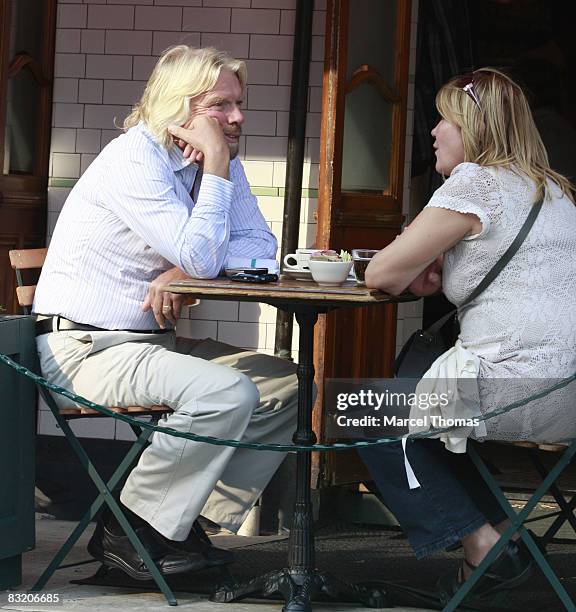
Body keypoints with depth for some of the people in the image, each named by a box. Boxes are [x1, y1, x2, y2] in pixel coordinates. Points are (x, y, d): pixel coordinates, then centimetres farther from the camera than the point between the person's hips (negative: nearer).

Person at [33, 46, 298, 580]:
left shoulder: (219, 165, 9)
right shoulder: (134, 159, -18)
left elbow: (260, 249, -1)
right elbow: (200, 256, -26)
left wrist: (185, 273, -18)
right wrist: (216, 167, -18)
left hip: (153, 340, 9)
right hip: (83, 349, -9)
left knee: (287, 383, -2)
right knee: (228, 392, -29)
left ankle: (190, 524, -1)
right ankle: (129, 530, -16)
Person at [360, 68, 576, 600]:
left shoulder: (474, 184, -9)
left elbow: (382, 275, -9)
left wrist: (414, 268, 14)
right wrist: (436, 270, 10)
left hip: (522, 389, -9)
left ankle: (482, 543, 4)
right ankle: (499, 532, 18)